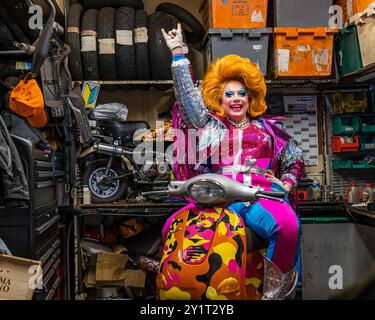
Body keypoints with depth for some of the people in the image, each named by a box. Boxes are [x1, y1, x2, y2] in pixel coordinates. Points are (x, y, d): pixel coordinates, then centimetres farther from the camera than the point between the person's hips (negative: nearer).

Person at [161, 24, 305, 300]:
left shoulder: (267, 127, 25)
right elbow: (188, 97, 15)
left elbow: (296, 160, 28)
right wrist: (179, 53, 15)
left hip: (261, 194, 0)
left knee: (289, 226, -34)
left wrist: (285, 185, 9)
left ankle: (273, 294, -17)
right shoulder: (212, 127, 23)